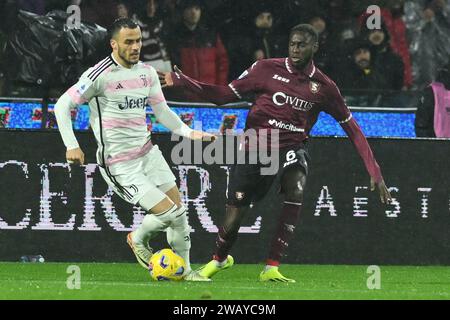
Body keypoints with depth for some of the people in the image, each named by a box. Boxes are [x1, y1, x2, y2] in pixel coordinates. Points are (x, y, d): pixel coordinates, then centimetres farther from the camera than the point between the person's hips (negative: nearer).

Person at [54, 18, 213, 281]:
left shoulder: (147, 72, 6)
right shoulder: (100, 75, -15)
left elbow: (162, 110, 17)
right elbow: (63, 105, -12)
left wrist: (189, 132, 3)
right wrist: (72, 145, -19)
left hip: (147, 151, 7)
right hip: (119, 165, -7)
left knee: (179, 211, 5)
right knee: (168, 212, -13)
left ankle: (184, 270, 21)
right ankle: (139, 240, 18)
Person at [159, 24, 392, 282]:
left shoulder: (324, 87, -1)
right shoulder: (268, 69, -5)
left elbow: (352, 128, 5)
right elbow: (224, 95, -1)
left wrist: (375, 173, 1)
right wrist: (182, 82, -13)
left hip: (292, 148, 1)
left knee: (296, 189, -33)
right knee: (233, 220, -3)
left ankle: (272, 268, -24)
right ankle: (220, 259, 35)